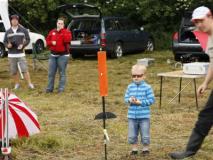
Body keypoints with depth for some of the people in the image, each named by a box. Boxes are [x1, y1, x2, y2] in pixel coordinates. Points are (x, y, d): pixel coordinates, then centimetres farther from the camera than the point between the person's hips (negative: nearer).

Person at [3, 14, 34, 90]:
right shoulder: (8, 32, 8)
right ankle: (17, 84, 20)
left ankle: (30, 84, -2)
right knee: (13, 71, 6)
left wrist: (23, 45, -11)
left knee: (24, 69, -9)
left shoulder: (23, 30, 3)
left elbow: (28, 39, 6)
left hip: (21, 53, -3)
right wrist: (7, 45, -8)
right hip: (11, 54, 3)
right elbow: (5, 41, 14)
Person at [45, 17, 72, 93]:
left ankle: (61, 89, 4)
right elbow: (47, 41, 13)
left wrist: (62, 30, -18)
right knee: (51, 73, 5)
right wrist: (51, 42, -8)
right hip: (53, 55, 5)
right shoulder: (52, 32, 12)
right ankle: (49, 88, 13)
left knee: (62, 73, -1)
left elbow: (67, 40, -20)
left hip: (63, 55, -4)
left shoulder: (67, 32, -1)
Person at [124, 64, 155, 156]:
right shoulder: (130, 87, 3)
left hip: (144, 116, -3)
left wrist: (140, 102, -18)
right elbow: (126, 98, 6)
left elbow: (151, 100, -11)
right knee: (132, 135, 11)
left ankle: (146, 149, 23)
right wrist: (130, 100, -17)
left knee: (145, 135, 7)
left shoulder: (147, 87, -9)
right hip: (132, 116, 4)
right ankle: (134, 149, 26)